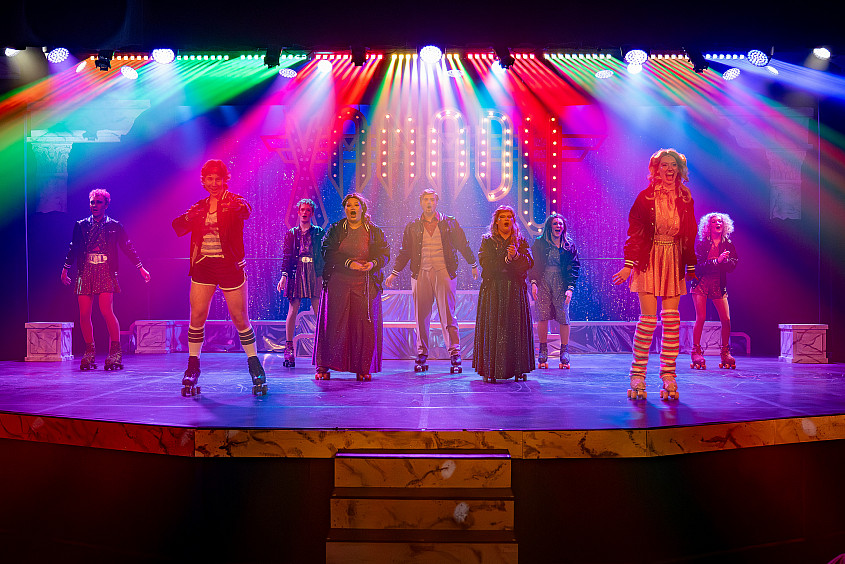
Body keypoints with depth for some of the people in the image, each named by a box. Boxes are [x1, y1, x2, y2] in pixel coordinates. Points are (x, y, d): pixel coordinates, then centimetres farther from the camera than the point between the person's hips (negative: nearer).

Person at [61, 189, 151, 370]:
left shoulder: (115, 226, 9)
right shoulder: (81, 225, 15)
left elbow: (127, 247, 10)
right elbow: (73, 248, 21)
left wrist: (141, 268, 5)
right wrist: (65, 270, 22)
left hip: (106, 273, -3)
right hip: (85, 274, 3)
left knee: (106, 311, -16)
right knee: (84, 315, -2)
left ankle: (115, 352, -6)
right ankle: (90, 352, 12)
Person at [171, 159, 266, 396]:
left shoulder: (233, 201, -1)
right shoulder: (199, 206, 13)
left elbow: (247, 212, -23)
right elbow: (178, 228, 4)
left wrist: (239, 208, -44)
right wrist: (187, 218, -16)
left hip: (229, 265, -3)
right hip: (203, 264, 4)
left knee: (240, 318, -1)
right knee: (197, 316, -3)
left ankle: (254, 364, 13)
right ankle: (193, 366, 10)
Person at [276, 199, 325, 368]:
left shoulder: (320, 232, 11)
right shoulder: (291, 233, 13)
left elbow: (325, 254, 9)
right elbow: (286, 255, 7)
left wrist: (325, 275, 0)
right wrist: (284, 275, -5)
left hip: (315, 273, -1)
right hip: (296, 272, 1)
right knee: (293, 310, -4)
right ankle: (289, 348, 0)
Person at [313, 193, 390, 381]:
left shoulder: (375, 231, 10)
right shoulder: (335, 229, 9)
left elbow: (385, 253, 5)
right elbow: (328, 253, -2)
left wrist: (373, 263, -17)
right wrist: (348, 262, -17)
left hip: (366, 284, 0)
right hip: (338, 282, 0)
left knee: (365, 325, -3)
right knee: (333, 323, -3)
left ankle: (363, 368, 5)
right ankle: (324, 367, 3)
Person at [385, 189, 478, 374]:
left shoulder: (449, 223, 8)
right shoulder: (412, 227, 13)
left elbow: (463, 246, 15)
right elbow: (405, 252, 17)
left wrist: (474, 266, 19)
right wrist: (394, 273, 13)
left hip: (444, 273, -2)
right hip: (420, 274, 2)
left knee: (447, 314, -7)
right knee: (421, 315, 3)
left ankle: (455, 354, -5)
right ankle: (422, 354, 11)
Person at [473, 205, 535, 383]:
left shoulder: (521, 241, 15)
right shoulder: (487, 241, 12)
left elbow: (529, 263, 1)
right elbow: (485, 262, -4)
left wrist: (516, 256, -17)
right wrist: (506, 259, -12)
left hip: (516, 290, 1)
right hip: (492, 290, -1)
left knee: (516, 328, -4)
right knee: (492, 327, -7)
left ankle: (518, 369, 1)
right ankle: (490, 370, -6)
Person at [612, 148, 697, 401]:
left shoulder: (685, 199, 9)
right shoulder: (646, 197, -1)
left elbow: (690, 236, 13)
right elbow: (634, 231, -4)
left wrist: (691, 267, 13)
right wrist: (628, 264, -10)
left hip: (674, 262, 3)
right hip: (649, 260, -3)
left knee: (671, 318, -1)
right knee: (648, 318, -8)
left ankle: (669, 375, 5)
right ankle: (638, 375, 2)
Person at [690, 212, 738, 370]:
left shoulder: (728, 244, 7)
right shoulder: (702, 244, -2)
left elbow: (733, 265, 1)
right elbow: (698, 265, -12)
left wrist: (725, 260, -18)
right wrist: (717, 261, -22)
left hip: (719, 284, 3)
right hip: (701, 283, -3)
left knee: (726, 320, -3)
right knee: (701, 318, -10)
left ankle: (725, 353, 12)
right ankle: (696, 352, -1)